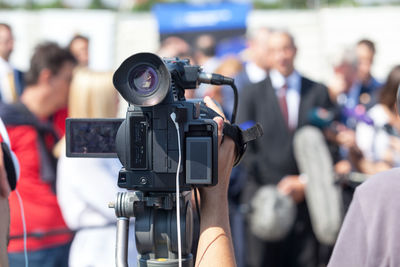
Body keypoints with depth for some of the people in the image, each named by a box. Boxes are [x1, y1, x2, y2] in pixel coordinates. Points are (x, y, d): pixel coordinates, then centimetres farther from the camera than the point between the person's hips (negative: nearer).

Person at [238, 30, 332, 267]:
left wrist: (306, 183, -4)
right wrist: (279, 185, -8)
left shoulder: (318, 93, 9)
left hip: (306, 196, 1)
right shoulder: (251, 94, 6)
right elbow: (246, 147, 1)